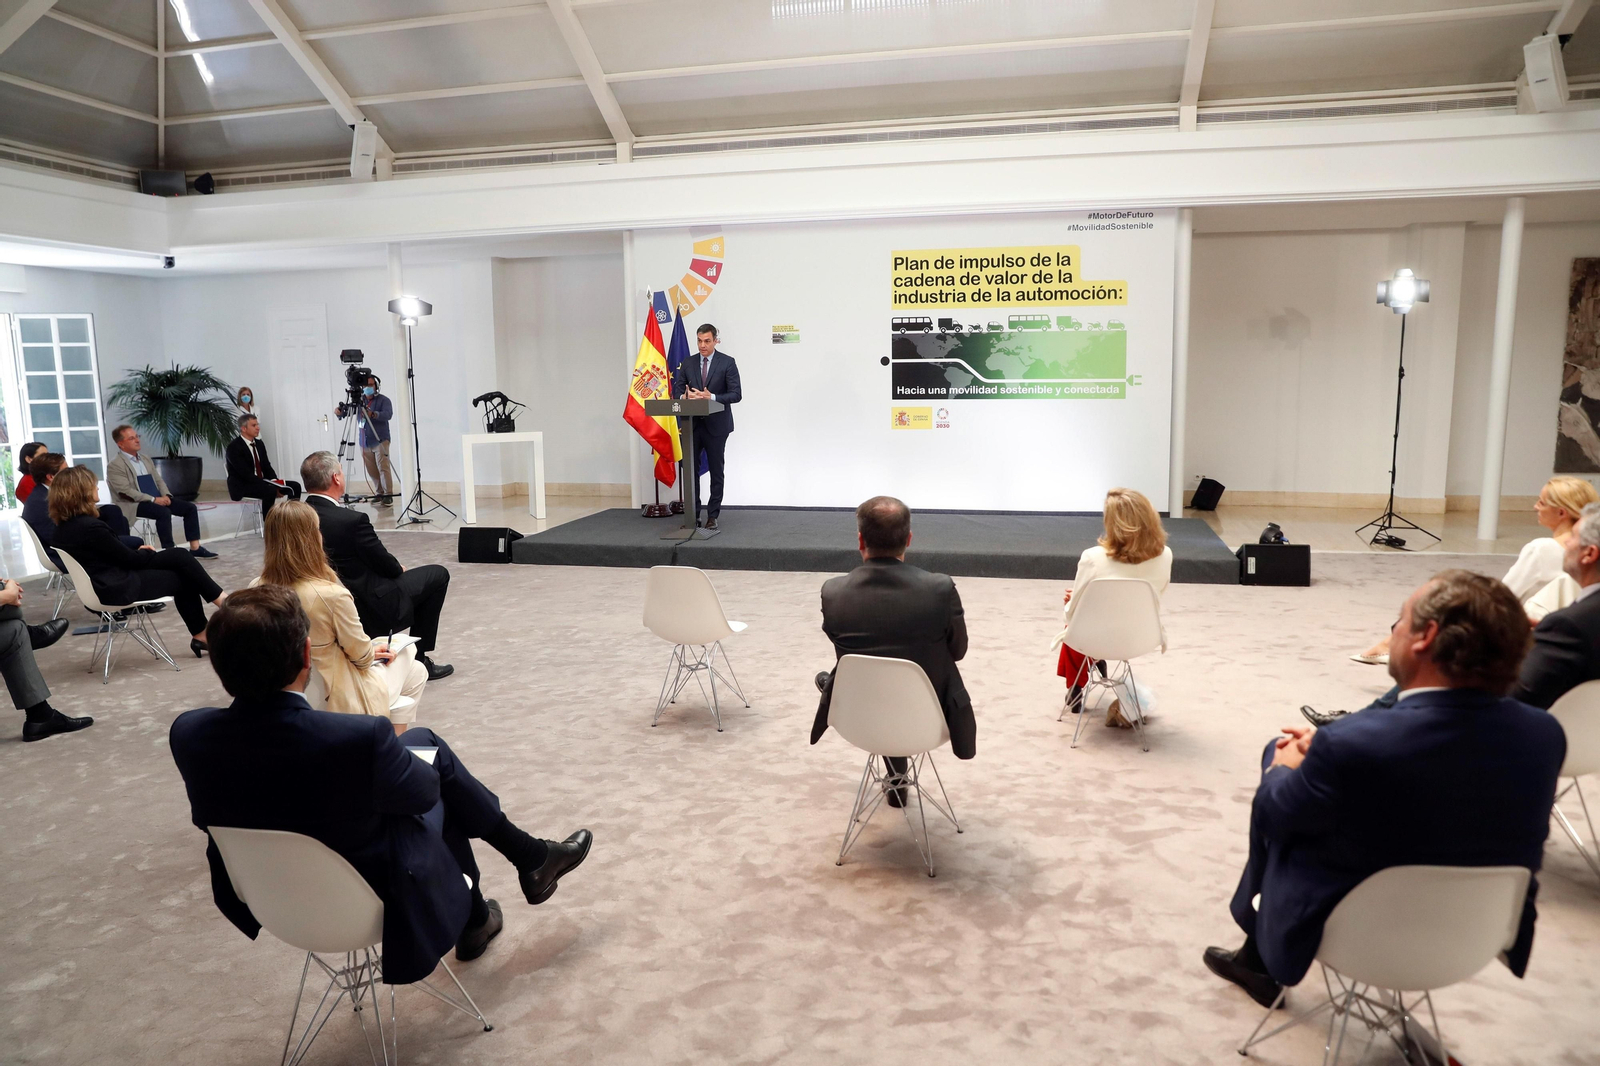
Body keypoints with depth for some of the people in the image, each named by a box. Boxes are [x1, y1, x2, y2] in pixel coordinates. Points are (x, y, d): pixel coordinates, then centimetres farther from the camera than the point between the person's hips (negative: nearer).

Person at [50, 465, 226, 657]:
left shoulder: (65, 526, 3)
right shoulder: (90, 527, -25)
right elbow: (129, 559, -14)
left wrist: (142, 553, 1)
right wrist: (147, 553, 5)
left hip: (105, 583, 9)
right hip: (117, 588, -9)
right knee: (183, 578, -1)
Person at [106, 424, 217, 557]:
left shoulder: (144, 459, 18)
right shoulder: (114, 465, -8)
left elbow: (158, 480, 18)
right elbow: (125, 491, -17)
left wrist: (166, 495, -3)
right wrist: (153, 499, -21)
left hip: (158, 499, 8)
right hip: (134, 504, -8)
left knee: (190, 507, -7)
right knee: (164, 512, -34)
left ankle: (195, 548, -6)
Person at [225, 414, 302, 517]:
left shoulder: (259, 443, 12)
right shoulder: (234, 446, -13)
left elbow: (267, 467, 12)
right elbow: (246, 474, -21)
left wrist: (275, 482, -10)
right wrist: (272, 486, -27)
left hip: (261, 483, 8)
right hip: (241, 487, -8)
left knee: (295, 486, -7)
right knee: (270, 490, -35)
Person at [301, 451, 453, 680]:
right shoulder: (351, 520, -26)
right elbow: (387, 566, -14)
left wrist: (396, 569, 12)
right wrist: (401, 569, 8)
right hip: (370, 609, -8)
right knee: (438, 575, 10)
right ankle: (418, 659, 12)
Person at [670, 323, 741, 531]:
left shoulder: (727, 363, -4)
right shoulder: (687, 363, 8)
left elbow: (735, 395, -9)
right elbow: (676, 390, 7)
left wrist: (712, 397, -23)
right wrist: (685, 396, -17)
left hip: (716, 426, -3)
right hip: (692, 425, 3)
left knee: (716, 471, 5)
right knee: (690, 470, 1)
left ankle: (712, 516, 13)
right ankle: (693, 515, 9)